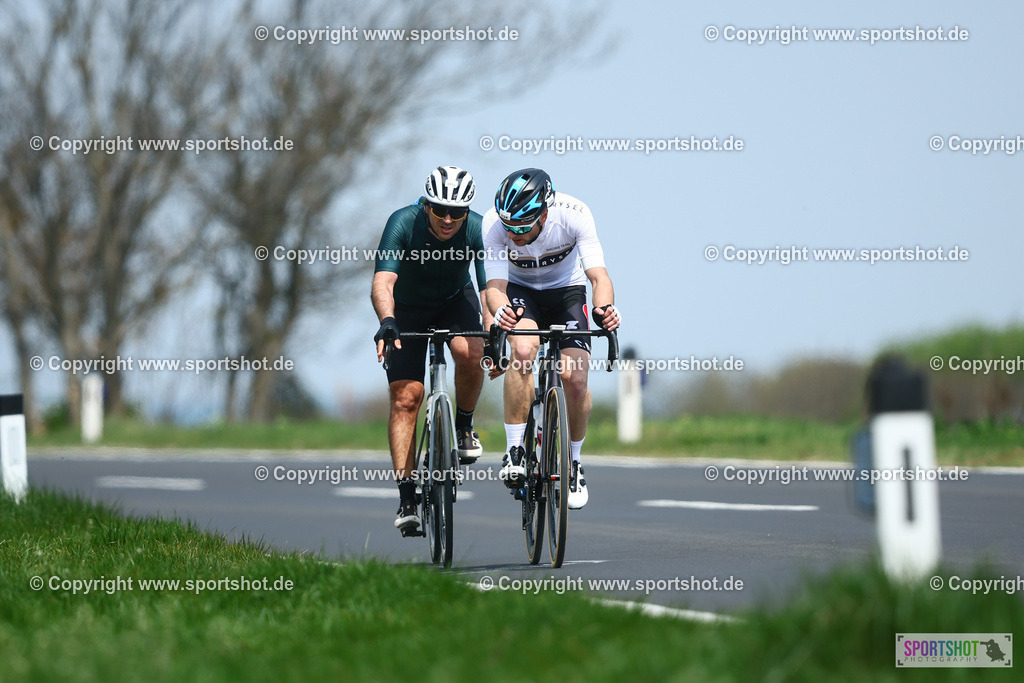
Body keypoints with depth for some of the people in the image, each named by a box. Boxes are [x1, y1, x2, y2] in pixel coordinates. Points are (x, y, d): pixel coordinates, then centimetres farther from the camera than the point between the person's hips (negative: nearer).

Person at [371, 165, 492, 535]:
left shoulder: (478, 230, -27)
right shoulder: (403, 223, -31)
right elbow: (383, 282, -43)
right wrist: (387, 321, -62)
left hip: (455, 300, 1)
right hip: (407, 308, -1)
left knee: (470, 353, -31)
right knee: (405, 396, -12)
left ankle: (464, 425, -2)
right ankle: (407, 497, -10)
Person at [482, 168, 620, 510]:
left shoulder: (573, 214, -31)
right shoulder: (494, 222, -29)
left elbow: (598, 275, -33)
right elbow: (494, 286, -31)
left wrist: (604, 308, -55)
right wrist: (501, 311, -54)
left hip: (566, 290, 0)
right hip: (520, 291, 0)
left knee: (575, 377, -17)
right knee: (523, 348, -32)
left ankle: (574, 461, 9)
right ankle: (514, 453, -24)